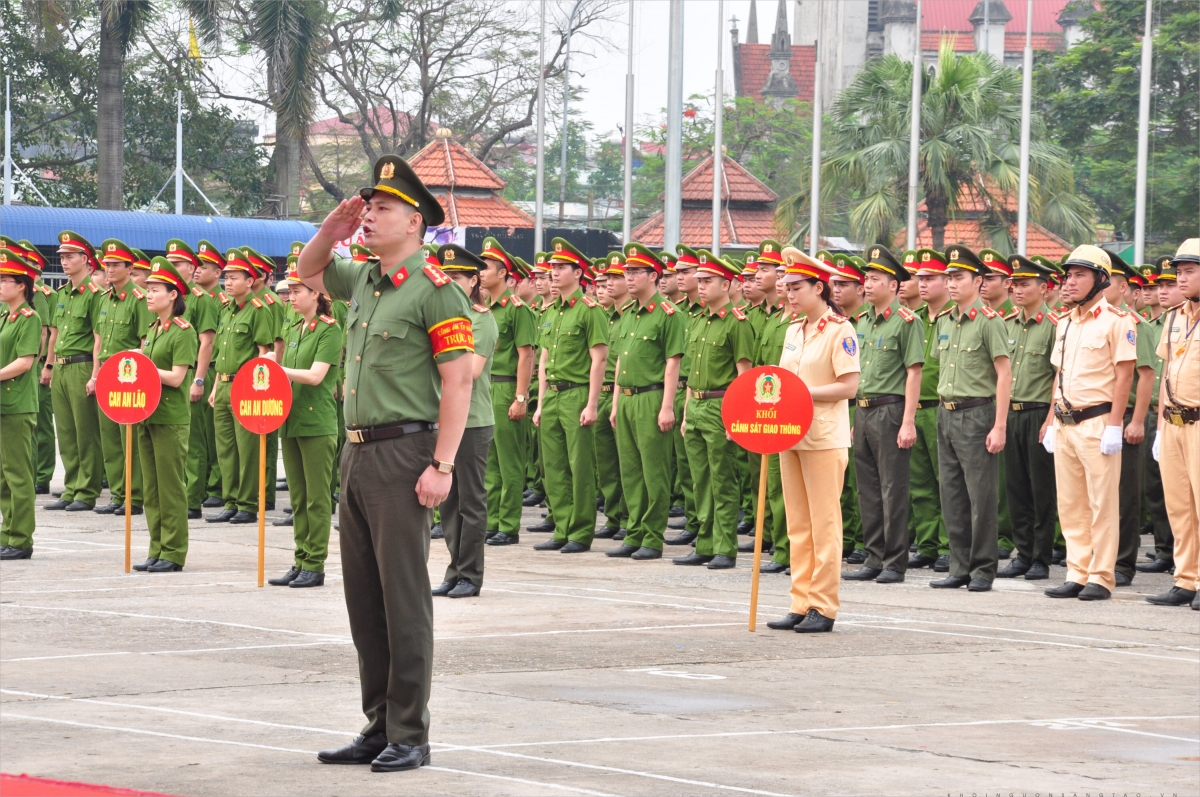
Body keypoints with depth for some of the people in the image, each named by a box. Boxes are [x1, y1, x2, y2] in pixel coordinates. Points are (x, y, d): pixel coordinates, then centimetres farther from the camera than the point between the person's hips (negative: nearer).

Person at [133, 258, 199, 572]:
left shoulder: (183, 332, -10)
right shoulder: (153, 330, 15)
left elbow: (176, 377, -16)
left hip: (172, 418, -8)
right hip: (148, 414, 9)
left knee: (171, 487, -4)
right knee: (152, 487, 9)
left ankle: (173, 553, 0)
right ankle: (157, 550, 14)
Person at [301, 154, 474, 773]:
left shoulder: (432, 289, -10)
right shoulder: (364, 281, 13)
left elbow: (457, 383, -14)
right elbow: (308, 274, 33)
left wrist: (442, 465, -21)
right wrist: (331, 230, 12)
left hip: (403, 454, -8)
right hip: (357, 453, 8)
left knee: (404, 598, -5)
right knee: (363, 598, 11)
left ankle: (410, 737, -1)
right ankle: (379, 727, 18)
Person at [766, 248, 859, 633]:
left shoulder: (840, 330, -8)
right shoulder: (793, 331, 15)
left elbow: (849, 387, -13)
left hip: (825, 438, -8)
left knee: (824, 523, -4)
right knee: (797, 524, 8)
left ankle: (823, 607, -1)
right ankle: (801, 604, 12)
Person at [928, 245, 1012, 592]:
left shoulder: (988, 321, -9)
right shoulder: (944, 321, 12)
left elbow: (1004, 374, -11)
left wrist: (999, 426, -16)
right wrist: (944, 413, 13)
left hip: (977, 413, -7)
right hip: (946, 414, 7)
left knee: (981, 496, -3)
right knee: (952, 497, 9)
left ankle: (983, 570, 1)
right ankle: (960, 568, 14)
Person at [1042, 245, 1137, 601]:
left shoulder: (1116, 321, -7)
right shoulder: (1065, 324, 15)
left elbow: (1124, 375, -11)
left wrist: (1114, 426, -16)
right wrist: (1052, 423, 14)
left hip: (1097, 422, -8)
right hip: (1065, 424, 8)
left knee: (1102, 504, -4)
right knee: (1070, 505, 8)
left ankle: (1101, 578, -1)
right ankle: (1077, 575, 13)